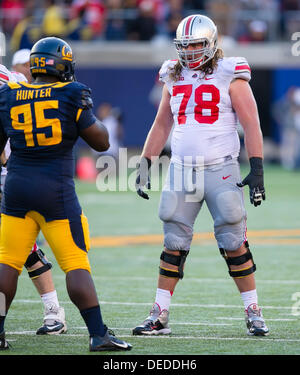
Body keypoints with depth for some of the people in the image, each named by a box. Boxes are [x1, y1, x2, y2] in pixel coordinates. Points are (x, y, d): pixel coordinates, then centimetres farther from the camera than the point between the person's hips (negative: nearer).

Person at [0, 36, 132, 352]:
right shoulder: (69, 96, -7)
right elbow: (101, 142, -1)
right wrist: (88, 110, 13)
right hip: (56, 190, -3)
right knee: (76, 266, 0)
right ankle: (98, 334, -2)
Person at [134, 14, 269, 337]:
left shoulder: (230, 77, -3)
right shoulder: (174, 78, 11)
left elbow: (251, 125, -5)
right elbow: (161, 126, 20)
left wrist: (257, 170, -12)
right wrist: (144, 165, 15)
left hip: (221, 170, -4)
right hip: (182, 171, 4)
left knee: (234, 244, -4)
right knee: (174, 244, 3)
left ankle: (253, 313, 6)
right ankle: (159, 316, 6)